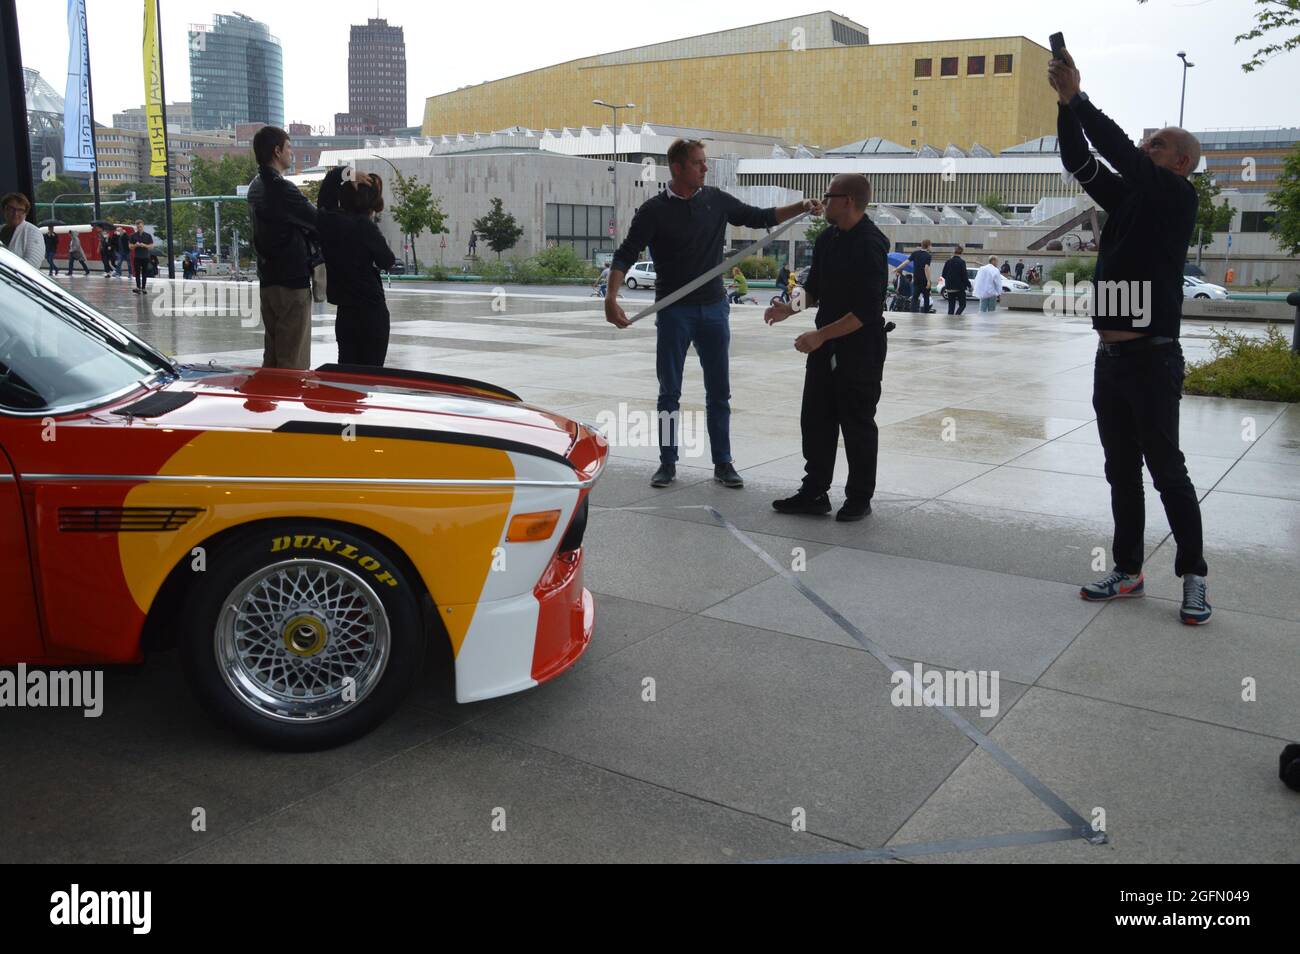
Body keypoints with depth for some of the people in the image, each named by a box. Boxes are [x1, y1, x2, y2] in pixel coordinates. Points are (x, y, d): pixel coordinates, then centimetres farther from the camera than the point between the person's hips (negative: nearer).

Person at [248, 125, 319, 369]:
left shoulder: (256, 187, 15)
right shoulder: (281, 188, -16)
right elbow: (319, 221, -13)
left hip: (268, 281, 10)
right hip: (292, 281, -10)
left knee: (272, 356, 14)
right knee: (294, 362, -6)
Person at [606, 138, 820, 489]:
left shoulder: (716, 200, 5)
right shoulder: (654, 210, -6)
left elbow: (759, 217, 14)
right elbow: (625, 255, -9)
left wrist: (801, 208, -1)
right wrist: (611, 297, -23)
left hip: (713, 309, 3)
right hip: (673, 311, -3)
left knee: (719, 391, 5)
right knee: (669, 392, 5)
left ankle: (723, 463, 13)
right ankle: (668, 463, 15)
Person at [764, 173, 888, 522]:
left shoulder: (871, 245, -18)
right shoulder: (827, 239, 7)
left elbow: (867, 311, -22)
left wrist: (821, 335, -23)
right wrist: (790, 308, -3)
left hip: (860, 350, -8)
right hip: (825, 347, 8)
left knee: (857, 425, 4)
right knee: (815, 420, 10)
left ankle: (859, 498, 18)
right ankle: (814, 493, 20)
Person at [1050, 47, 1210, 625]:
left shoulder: (1178, 197, -5)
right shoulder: (1126, 197, 14)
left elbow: (1120, 153, -15)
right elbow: (1079, 162, 8)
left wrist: (1079, 99, -12)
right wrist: (1065, 104, -4)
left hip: (1152, 359, -7)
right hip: (1110, 357, 7)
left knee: (1166, 470, -3)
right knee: (1121, 471, 11)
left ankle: (1193, 578, 8)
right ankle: (1128, 572, 19)